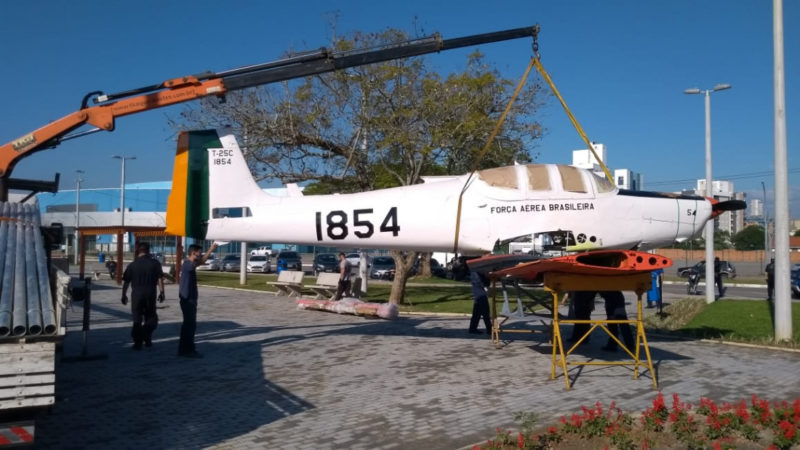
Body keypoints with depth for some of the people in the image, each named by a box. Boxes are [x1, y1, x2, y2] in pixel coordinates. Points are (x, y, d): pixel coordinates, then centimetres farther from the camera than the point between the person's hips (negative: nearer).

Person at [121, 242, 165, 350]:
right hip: (150, 293, -1)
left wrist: (124, 295, 13)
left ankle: (138, 343, 12)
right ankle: (147, 335, -7)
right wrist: (161, 292, 1)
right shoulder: (155, 263, -2)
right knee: (151, 316, 14)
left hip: (136, 294, 1)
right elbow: (160, 279, -5)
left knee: (137, 319, 10)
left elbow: (125, 281, 3)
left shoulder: (132, 265, 1)